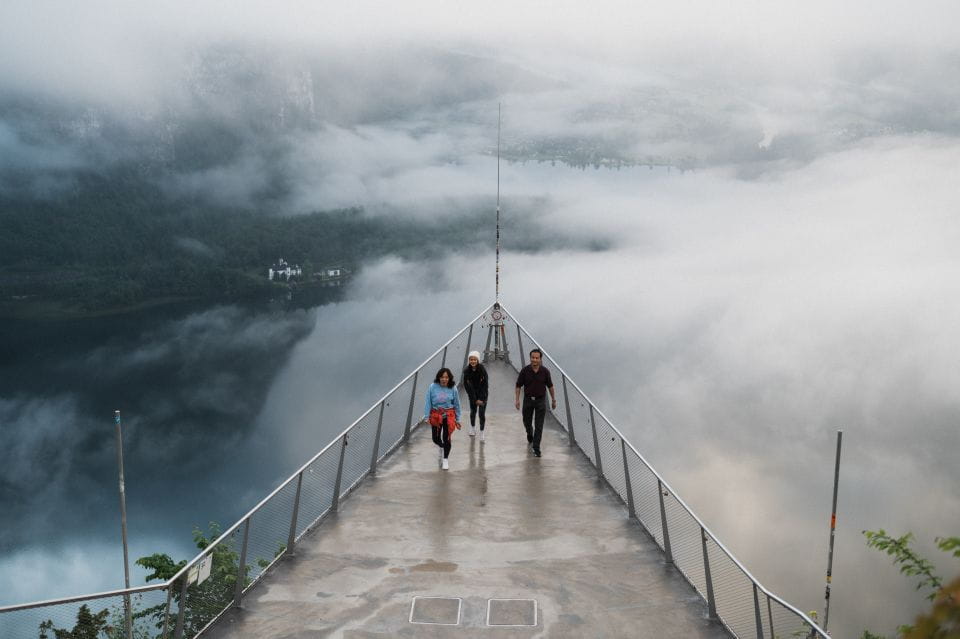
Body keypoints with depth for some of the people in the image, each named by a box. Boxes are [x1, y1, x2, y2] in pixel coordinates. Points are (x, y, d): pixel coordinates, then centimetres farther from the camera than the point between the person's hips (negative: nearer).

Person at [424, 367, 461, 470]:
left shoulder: (453, 388, -7)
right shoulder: (433, 387, -10)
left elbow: (457, 404, 2)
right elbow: (428, 402, -6)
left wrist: (457, 419, 5)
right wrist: (427, 417, -11)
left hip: (448, 415, -1)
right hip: (435, 415, 1)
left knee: (446, 438, -3)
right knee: (436, 438, 9)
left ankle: (445, 459, 16)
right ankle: (442, 447, 45)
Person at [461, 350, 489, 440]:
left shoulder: (482, 369, -20)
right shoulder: (466, 371, -15)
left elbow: (485, 384, -16)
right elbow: (467, 386, -12)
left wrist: (481, 399, -17)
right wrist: (475, 400, -13)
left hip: (482, 393, -2)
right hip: (472, 393, 2)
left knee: (482, 413, -5)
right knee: (473, 411, 13)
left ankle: (481, 433, 9)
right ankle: (473, 428, 38)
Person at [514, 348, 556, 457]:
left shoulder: (545, 371, -10)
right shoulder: (525, 370, -12)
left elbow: (550, 386, 2)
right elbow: (518, 385, -3)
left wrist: (553, 399, 7)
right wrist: (517, 399, -8)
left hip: (540, 400, -1)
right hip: (528, 400, 1)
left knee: (539, 426, -5)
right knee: (527, 422, 16)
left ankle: (536, 448, 0)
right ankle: (530, 435, 49)